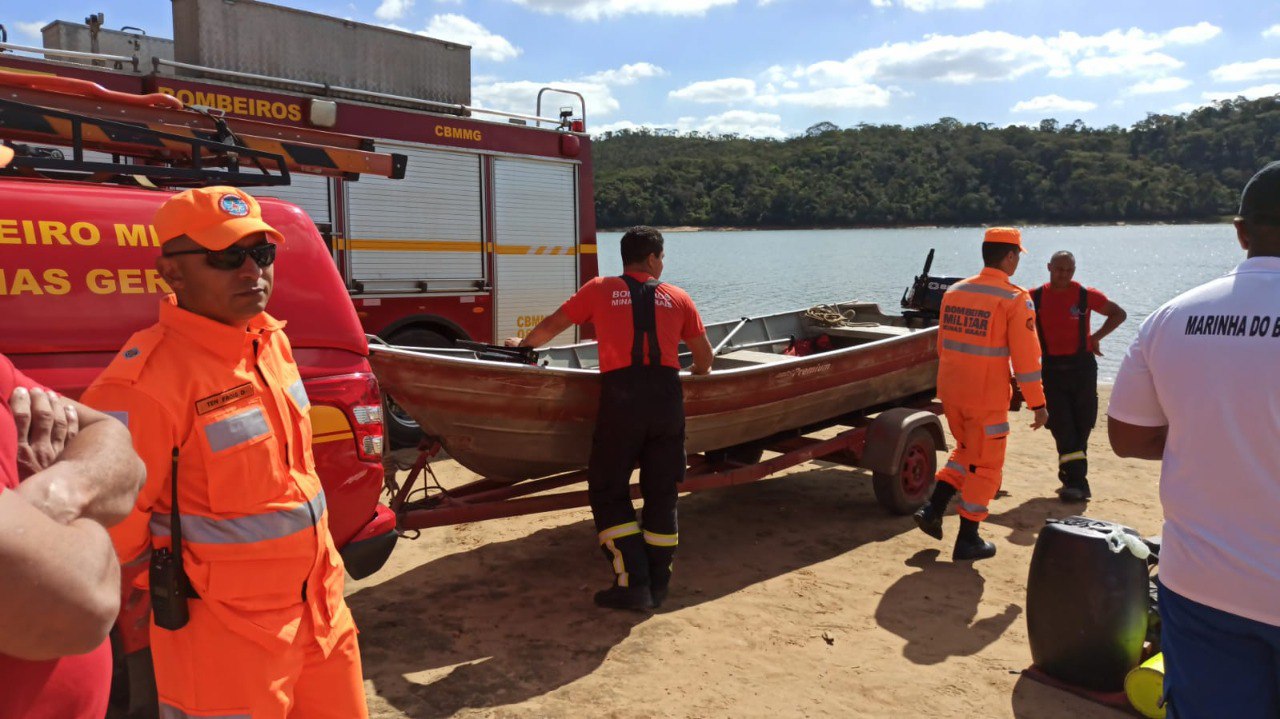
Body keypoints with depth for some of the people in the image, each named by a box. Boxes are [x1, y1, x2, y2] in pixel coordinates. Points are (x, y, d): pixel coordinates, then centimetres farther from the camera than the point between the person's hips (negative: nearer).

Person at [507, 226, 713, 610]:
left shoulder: (600, 289, 10)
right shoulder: (678, 297, 14)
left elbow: (552, 325, 17)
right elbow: (704, 357, 18)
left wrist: (523, 344, 37)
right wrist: (695, 376, 40)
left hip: (621, 395, -2)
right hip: (668, 397, 3)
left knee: (608, 492, 8)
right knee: (662, 492, 13)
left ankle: (632, 583, 2)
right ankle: (657, 584, 19)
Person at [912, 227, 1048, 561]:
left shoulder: (954, 291, 7)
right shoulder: (1014, 299, -12)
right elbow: (1026, 357, -13)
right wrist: (1038, 404, -6)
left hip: (950, 392, 6)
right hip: (987, 397, -6)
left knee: (967, 450, 26)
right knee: (985, 465, 9)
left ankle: (932, 509, 16)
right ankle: (968, 540, 16)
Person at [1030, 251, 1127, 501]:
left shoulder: (1086, 295, -2)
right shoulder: (1035, 297, 0)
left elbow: (1119, 314, 11)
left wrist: (1097, 337, -1)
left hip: (1082, 366, 0)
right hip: (1052, 368, 0)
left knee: (1082, 424, 4)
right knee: (1061, 426, -6)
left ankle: (1073, 478, 17)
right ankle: (1076, 481, -3)